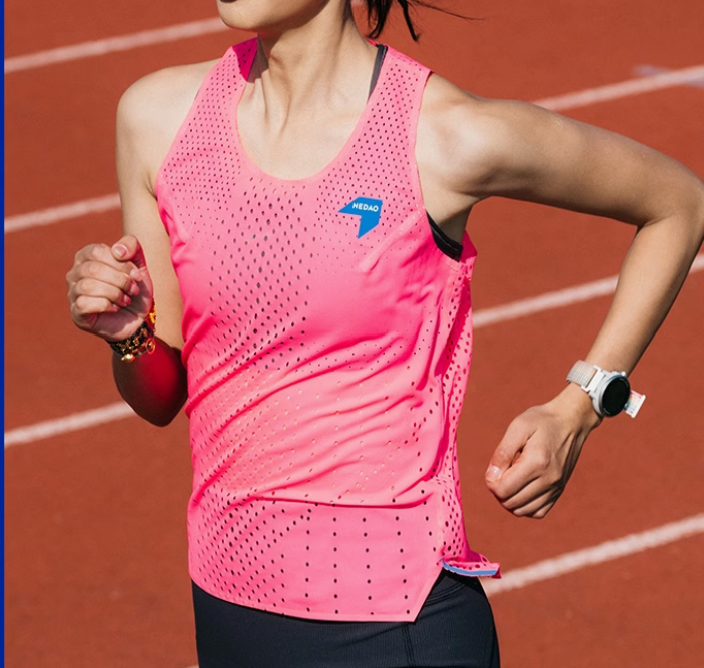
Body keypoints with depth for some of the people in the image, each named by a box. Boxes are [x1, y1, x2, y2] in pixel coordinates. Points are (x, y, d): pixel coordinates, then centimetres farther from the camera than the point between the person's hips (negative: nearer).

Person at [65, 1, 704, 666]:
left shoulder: (449, 137, -12)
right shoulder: (157, 116, 0)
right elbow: (160, 398, 9)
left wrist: (577, 408, -3)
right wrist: (129, 333, -13)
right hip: (226, 604, 5)